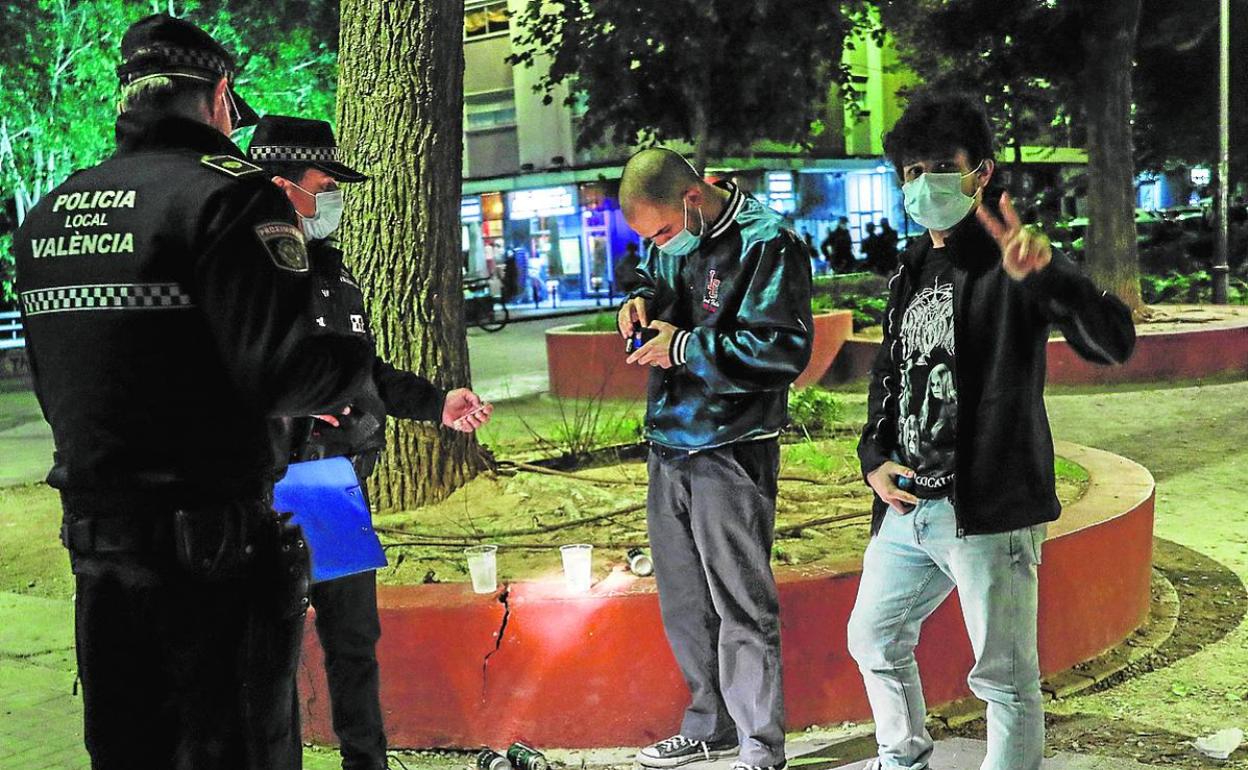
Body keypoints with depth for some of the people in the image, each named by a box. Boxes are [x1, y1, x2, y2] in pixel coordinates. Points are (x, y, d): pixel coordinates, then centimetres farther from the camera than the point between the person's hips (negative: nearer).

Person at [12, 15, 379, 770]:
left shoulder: (48, 216, 10)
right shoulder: (227, 194, -13)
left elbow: (61, 386, 16)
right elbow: (282, 368, -21)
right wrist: (352, 361, -1)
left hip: (96, 545, 7)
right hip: (216, 551, -7)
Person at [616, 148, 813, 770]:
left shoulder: (766, 243, -15)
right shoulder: (671, 238, 8)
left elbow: (785, 350, -20)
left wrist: (687, 348, -18)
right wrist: (643, 303, 2)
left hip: (730, 453, -8)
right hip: (669, 448, 8)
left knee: (741, 605, 0)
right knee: (685, 603, 16)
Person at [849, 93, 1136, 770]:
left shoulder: (1011, 264, -9)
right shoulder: (913, 270, 14)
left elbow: (1114, 342, -23)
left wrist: (1046, 275, -39)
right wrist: (874, 456, 9)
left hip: (988, 511, -8)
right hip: (907, 505, 8)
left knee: (1005, 677, -1)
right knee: (874, 639, 21)